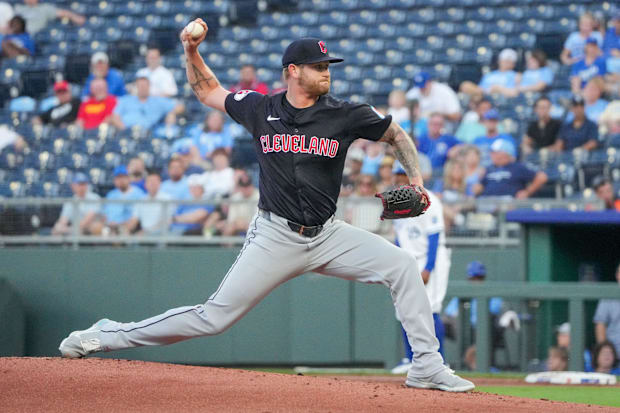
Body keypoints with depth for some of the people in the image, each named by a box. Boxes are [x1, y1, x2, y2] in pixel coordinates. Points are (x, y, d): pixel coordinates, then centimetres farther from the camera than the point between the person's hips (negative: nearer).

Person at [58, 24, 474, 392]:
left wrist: (416, 181, -5)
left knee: (401, 264, -16)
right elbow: (208, 90, 15)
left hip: (327, 236, 2)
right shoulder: (260, 109, -2)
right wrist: (192, 52, 0)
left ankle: (427, 366, -8)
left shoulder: (345, 115, -4)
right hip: (275, 237, -2)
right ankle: (110, 335, 6)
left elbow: (397, 134, 10)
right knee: (215, 317, -7)